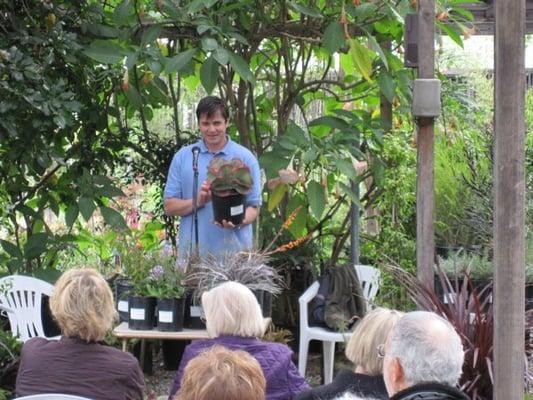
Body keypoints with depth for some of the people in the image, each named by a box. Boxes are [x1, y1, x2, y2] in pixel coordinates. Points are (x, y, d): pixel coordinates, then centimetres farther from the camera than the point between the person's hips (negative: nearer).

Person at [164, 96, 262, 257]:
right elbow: (169, 206, 6)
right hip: (192, 253, 1)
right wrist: (198, 201, -13)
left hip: (233, 252, -1)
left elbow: (253, 207, 2)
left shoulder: (245, 157, 3)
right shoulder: (182, 157, 8)